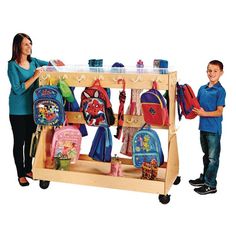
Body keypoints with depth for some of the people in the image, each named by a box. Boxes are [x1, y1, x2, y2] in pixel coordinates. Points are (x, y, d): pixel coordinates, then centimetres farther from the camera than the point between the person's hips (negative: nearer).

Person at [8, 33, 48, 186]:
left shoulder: (33, 61, 2)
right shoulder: (12, 65, -13)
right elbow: (18, 90, -19)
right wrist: (34, 76, -23)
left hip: (32, 109, 5)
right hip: (18, 111, -5)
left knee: (30, 140, 15)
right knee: (19, 142, 6)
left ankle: (28, 169, 31)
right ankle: (20, 174, 19)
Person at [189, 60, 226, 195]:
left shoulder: (220, 91, -12)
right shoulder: (202, 89, 7)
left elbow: (219, 112, -14)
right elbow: (196, 105, 14)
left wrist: (204, 113, -26)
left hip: (214, 129, -6)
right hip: (203, 127, 7)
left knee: (213, 157, 4)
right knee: (206, 155, 20)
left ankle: (211, 185, 12)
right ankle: (204, 178, 35)